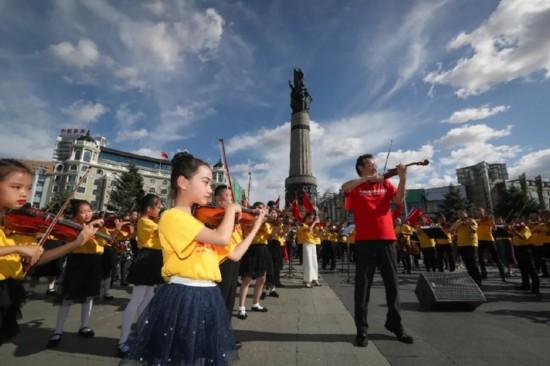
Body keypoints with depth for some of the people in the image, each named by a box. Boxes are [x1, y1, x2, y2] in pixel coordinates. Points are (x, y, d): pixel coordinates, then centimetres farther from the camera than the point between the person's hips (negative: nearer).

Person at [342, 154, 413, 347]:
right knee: (363, 285, 2)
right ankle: (362, 329, 13)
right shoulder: (355, 186, 5)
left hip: (387, 239, 3)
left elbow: (399, 200, -3)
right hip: (365, 240, -3)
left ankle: (395, 324, 30)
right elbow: (344, 188, -18)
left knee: (392, 283, 12)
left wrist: (403, 179, -15)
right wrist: (368, 178, -21)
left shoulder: (386, 183, 14)